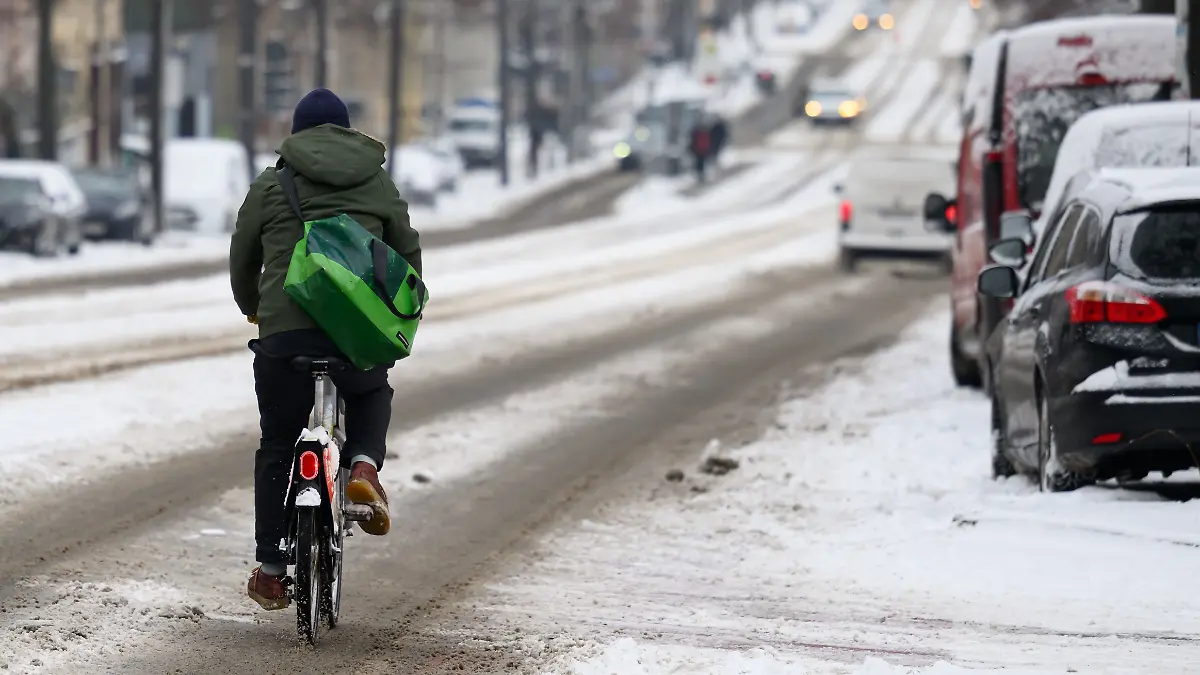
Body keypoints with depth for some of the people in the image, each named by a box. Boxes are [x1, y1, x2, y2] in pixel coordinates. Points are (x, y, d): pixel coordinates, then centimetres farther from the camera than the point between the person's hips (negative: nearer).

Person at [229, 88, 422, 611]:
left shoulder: (270, 185, 11)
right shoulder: (378, 183, 15)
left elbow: (242, 259, 18)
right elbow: (408, 254, 19)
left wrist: (251, 308, 38)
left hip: (285, 330, -1)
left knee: (278, 447, 13)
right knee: (372, 397, 33)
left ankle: (270, 570, 14)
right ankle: (363, 465, 2)